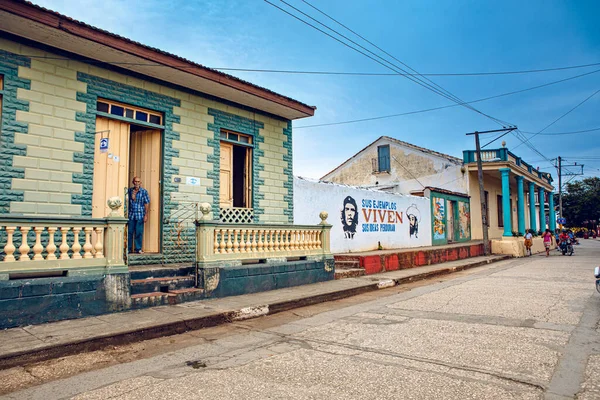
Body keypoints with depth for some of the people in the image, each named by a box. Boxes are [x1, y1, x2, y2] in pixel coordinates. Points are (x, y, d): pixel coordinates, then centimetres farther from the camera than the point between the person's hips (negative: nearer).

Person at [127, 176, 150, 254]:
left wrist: (146, 215, -4)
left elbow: (146, 203, -1)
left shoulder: (144, 191, 0)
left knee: (139, 232, 1)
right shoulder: (129, 191, 8)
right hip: (131, 215, 2)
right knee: (130, 232, 5)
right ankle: (128, 248, 16)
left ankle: (138, 249, 11)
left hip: (140, 215, -2)